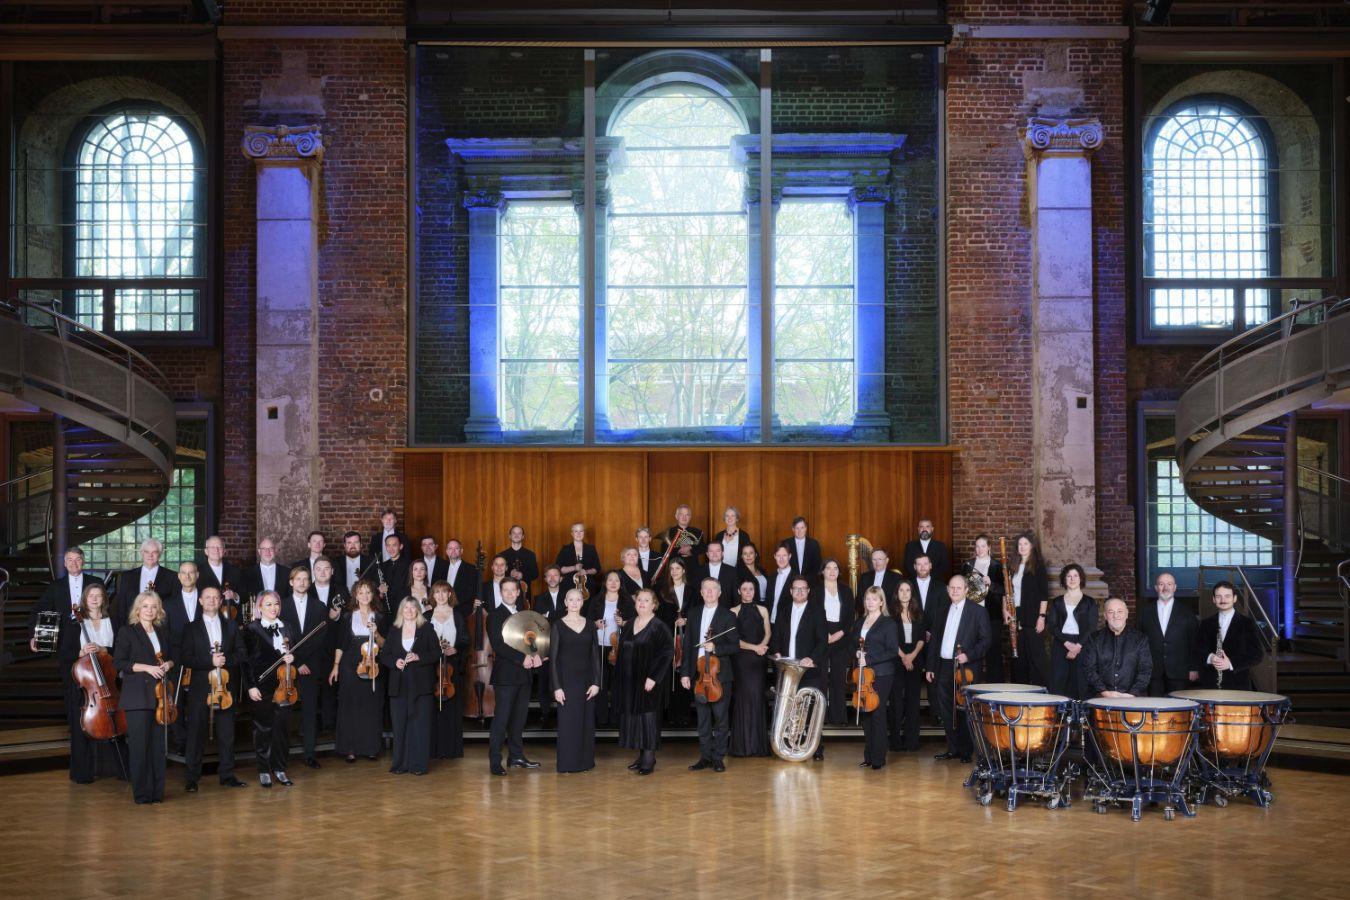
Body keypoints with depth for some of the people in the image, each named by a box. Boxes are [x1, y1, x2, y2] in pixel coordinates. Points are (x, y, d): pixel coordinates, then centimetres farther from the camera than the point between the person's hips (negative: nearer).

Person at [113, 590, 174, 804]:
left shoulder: (163, 631, 15)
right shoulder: (127, 632, 0)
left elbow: (171, 656, 24)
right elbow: (119, 662, -6)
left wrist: (168, 664, 1)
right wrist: (147, 667, -15)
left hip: (160, 694, 5)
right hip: (138, 696, -5)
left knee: (158, 743, 5)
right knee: (139, 744, -7)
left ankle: (157, 790, 11)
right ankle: (142, 792, -2)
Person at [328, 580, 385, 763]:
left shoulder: (379, 618, 7)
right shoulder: (347, 617, 4)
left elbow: (383, 645, 7)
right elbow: (340, 643, 5)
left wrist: (376, 634, -12)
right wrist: (336, 666, 0)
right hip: (350, 666, -1)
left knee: (372, 707, 3)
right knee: (350, 707, 0)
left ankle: (371, 747, 12)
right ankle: (349, 749, 5)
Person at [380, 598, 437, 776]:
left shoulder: (427, 629, 5)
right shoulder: (394, 630, 12)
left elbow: (436, 652, 1)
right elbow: (384, 654, 12)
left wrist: (419, 657, -15)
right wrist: (395, 661, -9)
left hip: (421, 684, -2)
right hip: (399, 685, 2)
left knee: (420, 724, -3)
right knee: (400, 725, 2)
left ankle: (419, 764, 1)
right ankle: (401, 763, 8)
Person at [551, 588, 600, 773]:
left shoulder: (590, 625, 7)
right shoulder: (558, 625, -2)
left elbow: (595, 655, 7)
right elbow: (553, 657, -4)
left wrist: (596, 682, -2)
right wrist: (556, 687, -10)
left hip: (586, 680, 3)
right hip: (566, 679, -3)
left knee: (587, 722, 5)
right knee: (568, 722, -2)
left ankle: (585, 762, 15)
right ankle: (567, 763, 7)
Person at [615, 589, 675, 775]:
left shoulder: (659, 627, -9)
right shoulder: (628, 625, 11)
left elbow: (667, 653, -13)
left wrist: (653, 677, -18)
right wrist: (619, 678, 11)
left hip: (648, 681, -6)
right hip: (629, 680, 6)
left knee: (647, 716, -5)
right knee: (633, 716, 8)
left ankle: (649, 759, 1)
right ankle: (642, 755, 18)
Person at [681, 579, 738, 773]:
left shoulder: (727, 616, 0)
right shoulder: (693, 614, 11)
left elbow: (734, 646, -3)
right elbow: (688, 645, 10)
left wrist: (715, 648, -19)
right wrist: (685, 672, 5)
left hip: (720, 675, -3)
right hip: (699, 674, 3)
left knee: (720, 719, 0)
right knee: (702, 719, 7)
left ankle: (718, 758, 8)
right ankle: (705, 757, 15)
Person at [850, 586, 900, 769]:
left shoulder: (889, 623, -4)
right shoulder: (859, 622, 13)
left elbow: (893, 651, -10)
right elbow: (852, 643, 24)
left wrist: (869, 659, -15)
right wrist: (857, 653, 1)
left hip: (881, 675, -6)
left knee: (877, 714, -5)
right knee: (865, 714, 6)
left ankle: (878, 758, -1)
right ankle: (868, 756, 14)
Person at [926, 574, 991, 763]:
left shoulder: (977, 612, -1)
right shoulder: (942, 611, 14)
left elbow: (985, 641, -5)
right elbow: (935, 640, 17)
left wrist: (968, 655, -19)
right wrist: (930, 667, 13)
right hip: (944, 668, 5)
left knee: (964, 711, 0)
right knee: (946, 711, 6)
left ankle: (966, 751, 10)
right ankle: (953, 748, 17)